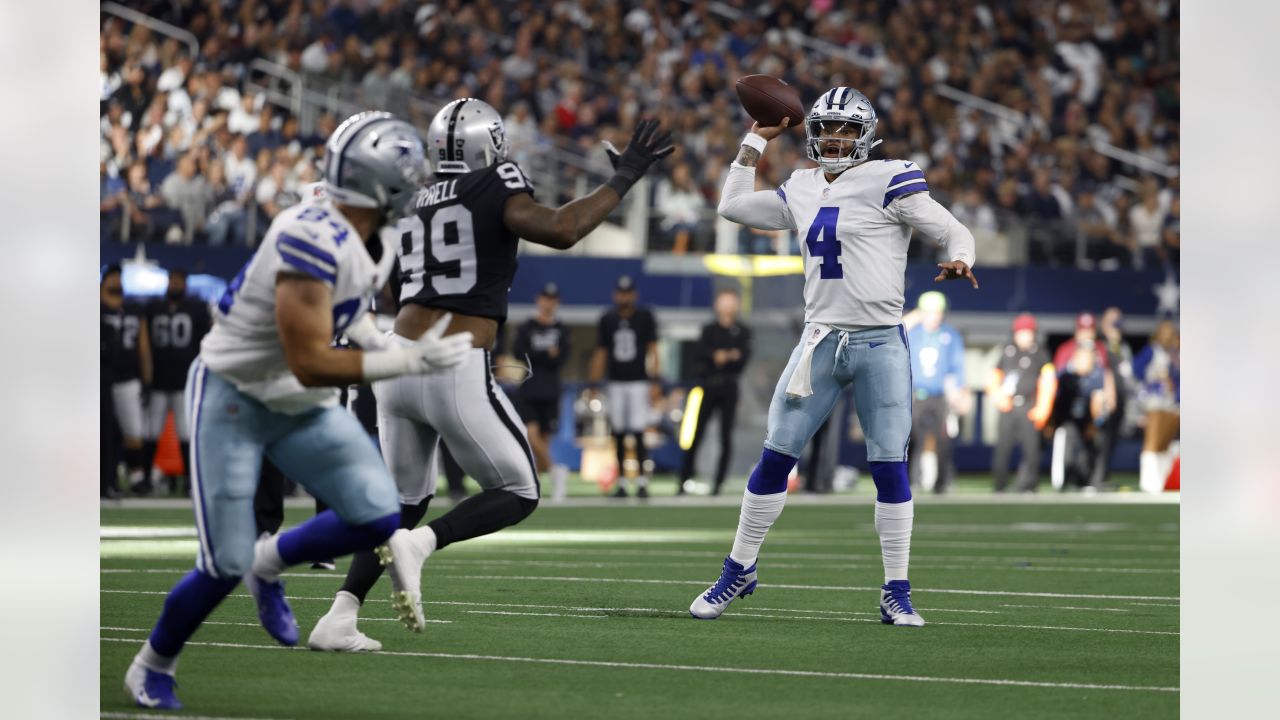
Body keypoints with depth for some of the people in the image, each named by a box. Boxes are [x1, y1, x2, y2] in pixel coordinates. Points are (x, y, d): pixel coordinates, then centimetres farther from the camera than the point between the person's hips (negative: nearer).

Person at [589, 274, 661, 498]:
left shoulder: (645, 317, 1)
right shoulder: (607, 320, 8)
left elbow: (652, 350, 0)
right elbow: (600, 354, 11)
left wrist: (654, 381, -9)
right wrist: (593, 385, 5)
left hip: (639, 382, -3)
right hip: (615, 384, 3)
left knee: (638, 434, -10)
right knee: (618, 435, 3)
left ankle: (642, 482, -7)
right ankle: (621, 483, 8)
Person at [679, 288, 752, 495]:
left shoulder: (743, 332, 7)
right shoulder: (709, 329, 8)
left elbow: (745, 356, -7)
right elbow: (699, 352, -7)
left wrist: (725, 357, -25)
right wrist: (715, 355, -27)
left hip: (729, 387, 0)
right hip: (708, 385, 0)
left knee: (726, 436, -2)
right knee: (697, 434, -4)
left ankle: (719, 482, 3)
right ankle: (683, 480, -1)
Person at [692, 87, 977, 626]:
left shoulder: (887, 182, -4)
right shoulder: (803, 191, 13)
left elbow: (954, 232, -5)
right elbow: (732, 206, 23)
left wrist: (959, 262, -27)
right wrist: (757, 140, 21)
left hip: (879, 343, -4)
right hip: (820, 340, 4)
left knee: (890, 466, -5)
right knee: (775, 457, 3)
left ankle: (896, 594, 3)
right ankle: (738, 572, 16)